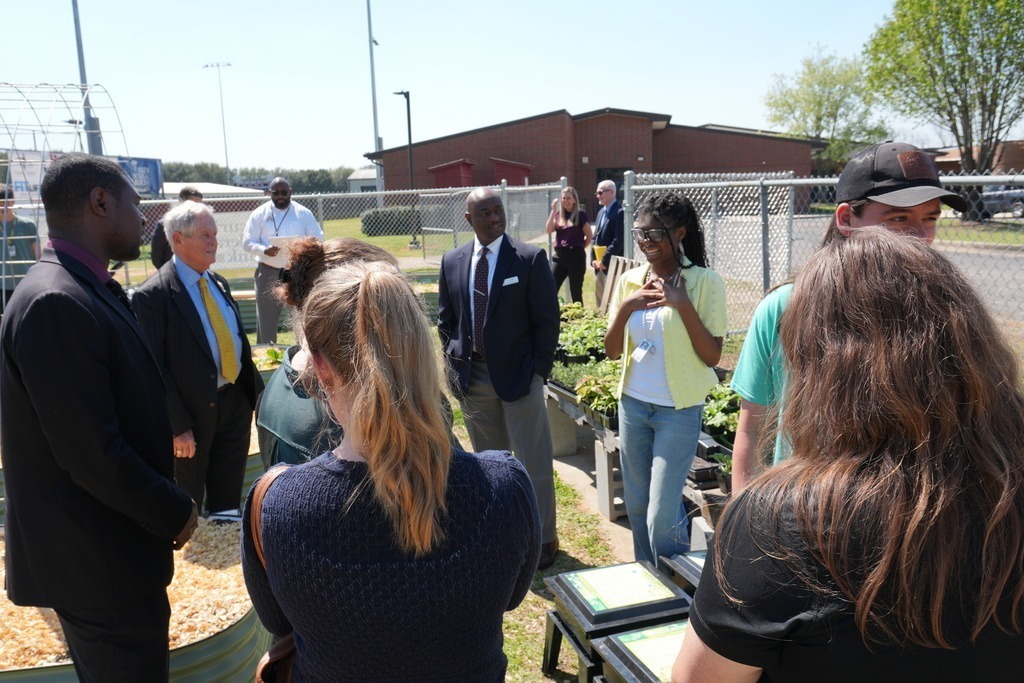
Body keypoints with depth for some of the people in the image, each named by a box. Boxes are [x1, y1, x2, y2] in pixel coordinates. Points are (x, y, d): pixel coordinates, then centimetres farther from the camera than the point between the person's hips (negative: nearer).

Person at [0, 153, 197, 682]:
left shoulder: (90, 292, 7)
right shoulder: (56, 304, -24)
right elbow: (91, 454, -26)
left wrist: (166, 506, 10)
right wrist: (174, 514, -13)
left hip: (110, 550, 10)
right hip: (97, 561, -9)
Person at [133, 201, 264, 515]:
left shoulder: (219, 283, 9)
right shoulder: (153, 295, -15)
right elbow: (155, 368, -16)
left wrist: (257, 392, 11)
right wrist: (177, 426, -18)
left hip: (236, 401, 6)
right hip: (194, 412, -6)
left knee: (229, 498, 18)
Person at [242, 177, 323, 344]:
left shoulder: (303, 213, 3)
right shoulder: (259, 214, 2)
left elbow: (318, 238, 5)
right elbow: (248, 242, 0)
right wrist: (264, 250, -20)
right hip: (268, 272, 0)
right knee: (266, 319, 5)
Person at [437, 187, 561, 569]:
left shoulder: (530, 259, -9)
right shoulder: (452, 262, 4)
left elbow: (547, 320, -6)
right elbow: (446, 319, 13)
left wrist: (538, 370, -9)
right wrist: (455, 364, 3)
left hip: (519, 375, -3)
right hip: (472, 376, 4)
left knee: (534, 463, 4)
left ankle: (543, 537, 22)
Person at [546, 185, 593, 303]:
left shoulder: (580, 215, -2)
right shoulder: (558, 215, 10)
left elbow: (589, 236, -1)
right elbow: (549, 230, -6)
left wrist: (579, 248, 3)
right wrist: (553, 210, -8)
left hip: (576, 256, -4)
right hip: (559, 256, 4)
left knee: (576, 292, 4)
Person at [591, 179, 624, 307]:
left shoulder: (620, 212, -13)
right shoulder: (601, 212, 16)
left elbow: (619, 240, -20)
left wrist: (604, 260, -16)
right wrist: (594, 259, 5)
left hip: (612, 264, -9)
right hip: (599, 264, 9)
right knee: (600, 298, 14)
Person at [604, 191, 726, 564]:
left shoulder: (705, 282, -11)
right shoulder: (630, 280, 3)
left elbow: (712, 356, -12)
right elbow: (612, 351, 4)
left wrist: (683, 304, -22)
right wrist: (625, 308, -13)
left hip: (678, 410, -5)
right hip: (633, 405, 5)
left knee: (662, 516, -4)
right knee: (636, 506, 16)